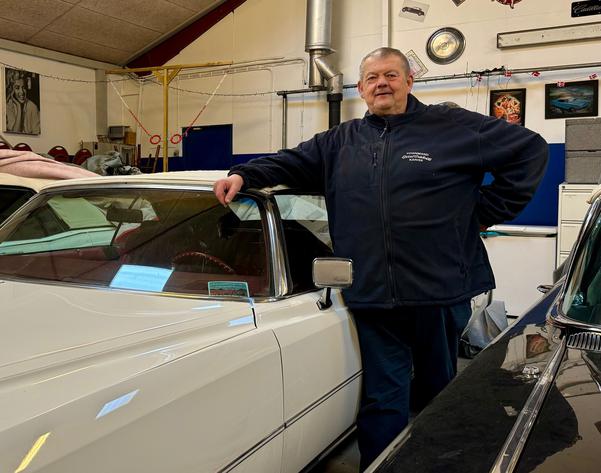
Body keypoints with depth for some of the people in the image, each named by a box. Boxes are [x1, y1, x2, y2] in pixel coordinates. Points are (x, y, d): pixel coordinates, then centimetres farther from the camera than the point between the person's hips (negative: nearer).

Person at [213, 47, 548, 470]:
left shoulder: (454, 127, 1)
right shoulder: (340, 142, 12)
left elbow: (530, 149, 3)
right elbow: (291, 162, 11)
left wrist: (488, 210, -1)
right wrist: (244, 175, -7)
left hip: (439, 295, -1)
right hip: (372, 300, 2)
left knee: (439, 398, 17)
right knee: (383, 403, 8)